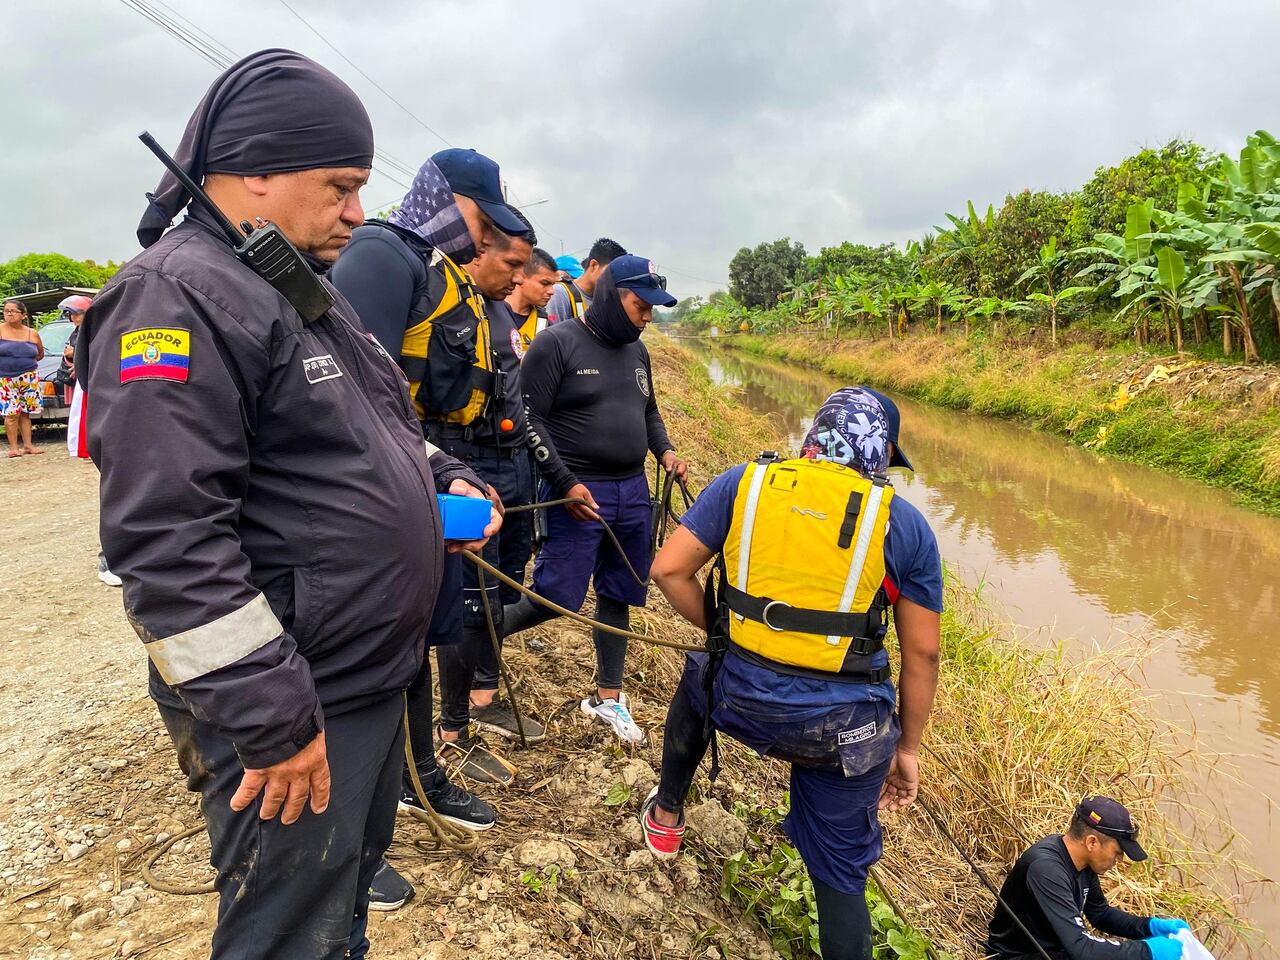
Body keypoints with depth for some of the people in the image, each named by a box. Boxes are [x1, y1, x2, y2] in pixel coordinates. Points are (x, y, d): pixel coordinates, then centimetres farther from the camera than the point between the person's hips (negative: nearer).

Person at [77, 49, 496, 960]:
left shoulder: (308, 289, 13)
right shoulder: (178, 296, -18)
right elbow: (167, 542, -26)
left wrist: (442, 479, 7)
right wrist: (269, 719, -23)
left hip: (375, 680, 9)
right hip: (295, 715, -9)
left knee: (354, 882, 27)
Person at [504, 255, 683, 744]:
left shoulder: (636, 350, 12)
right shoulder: (557, 343, -10)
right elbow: (530, 419, -13)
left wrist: (665, 450, 5)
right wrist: (566, 483, -17)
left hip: (633, 492, 7)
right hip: (578, 493, -7)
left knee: (617, 597, 12)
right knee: (557, 597, -5)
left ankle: (608, 697, 26)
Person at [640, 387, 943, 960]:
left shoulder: (745, 482, 2)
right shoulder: (904, 524, 1)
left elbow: (669, 571, 0)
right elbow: (922, 654, 4)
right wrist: (907, 749, 16)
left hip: (740, 700, 2)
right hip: (844, 730, -1)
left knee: (700, 679, 37)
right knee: (840, 872, 20)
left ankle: (666, 816, 52)